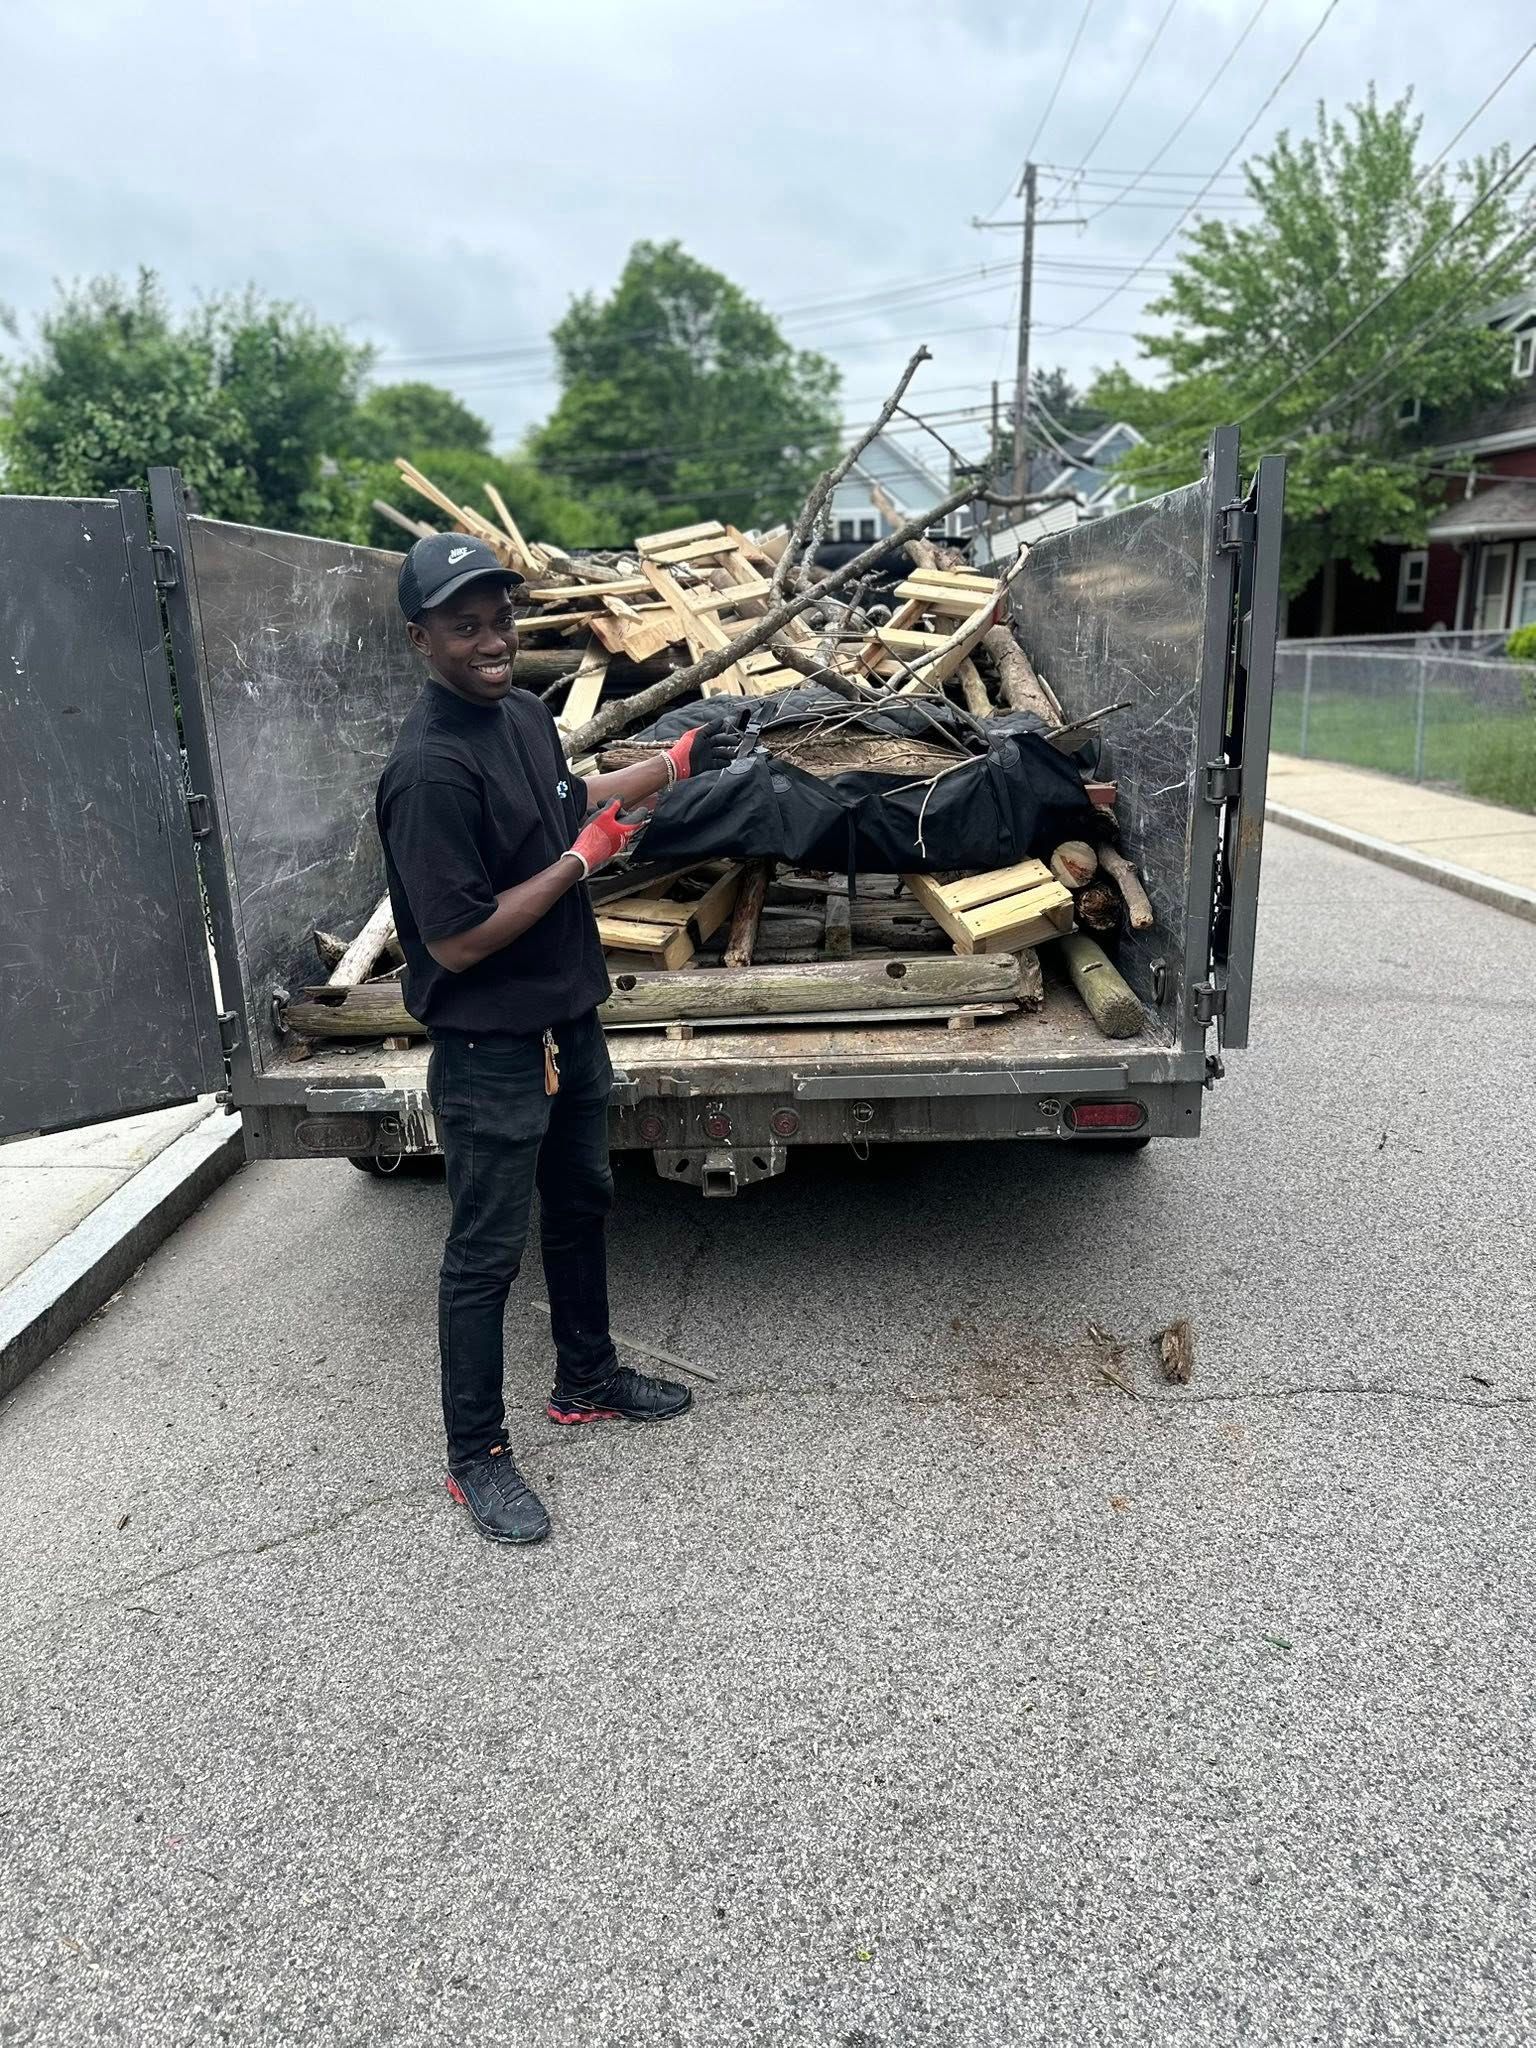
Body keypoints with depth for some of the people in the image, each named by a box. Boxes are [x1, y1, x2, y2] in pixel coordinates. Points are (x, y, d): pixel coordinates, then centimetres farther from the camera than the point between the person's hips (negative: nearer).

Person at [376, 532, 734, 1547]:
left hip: (569, 1021, 9)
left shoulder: (525, 712, 3)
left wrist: (670, 767, 18)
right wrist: (582, 858, -19)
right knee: (486, 1253, 5)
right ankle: (477, 1456, 24)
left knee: (582, 1204, 23)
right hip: (490, 1052, -9)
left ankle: (588, 1377, 44)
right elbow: (457, 942, -27)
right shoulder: (430, 768, -25)